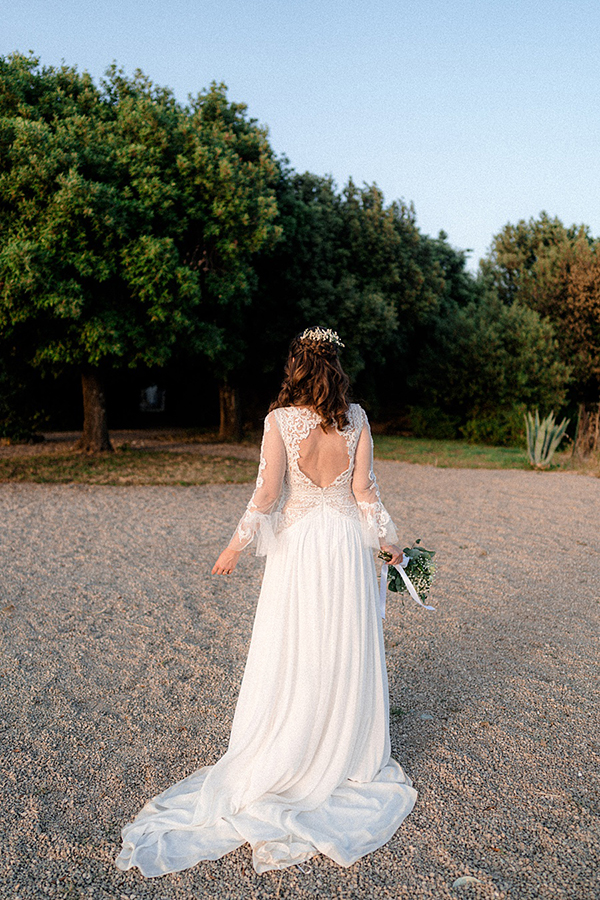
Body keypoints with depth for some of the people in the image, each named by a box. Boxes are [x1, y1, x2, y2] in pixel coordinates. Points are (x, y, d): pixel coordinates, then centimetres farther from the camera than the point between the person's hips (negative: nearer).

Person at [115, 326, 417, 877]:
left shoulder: (280, 420, -11)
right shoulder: (356, 418, -4)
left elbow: (267, 492, -13)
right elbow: (364, 489, -4)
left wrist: (237, 544, -2)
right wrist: (387, 540, 8)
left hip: (297, 546, -2)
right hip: (347, 544, 2)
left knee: (292, 652, 10)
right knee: (346, 650, 14)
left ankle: (287, 762, 23)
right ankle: (349, 756, 27)